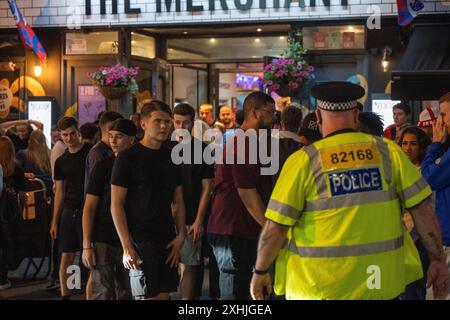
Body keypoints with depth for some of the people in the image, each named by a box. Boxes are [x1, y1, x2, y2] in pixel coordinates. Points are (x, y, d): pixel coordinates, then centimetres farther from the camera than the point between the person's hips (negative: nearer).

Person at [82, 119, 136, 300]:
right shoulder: (103, 167, -3)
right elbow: (89, 208, -3)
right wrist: (87, 245, -10)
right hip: (103, 241, -3)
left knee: (126, 293, 10)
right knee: (101, 293, -5)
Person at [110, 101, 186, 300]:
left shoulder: (171, 157, 12)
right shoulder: (128, 157, -5)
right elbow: (116, 205, -8)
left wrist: (181, 236, 4)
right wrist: (127, 246, -15)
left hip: (167, 241, 6)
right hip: (140, 241, -6)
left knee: (164, 294, 6)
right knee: (146, 295, -8)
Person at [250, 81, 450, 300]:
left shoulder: (303, 161, -8)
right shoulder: (388, 151, -1)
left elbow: (275, 228, -9)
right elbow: (422, 209, -2)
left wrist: (260, 271, 5)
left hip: (320, 287, -2)